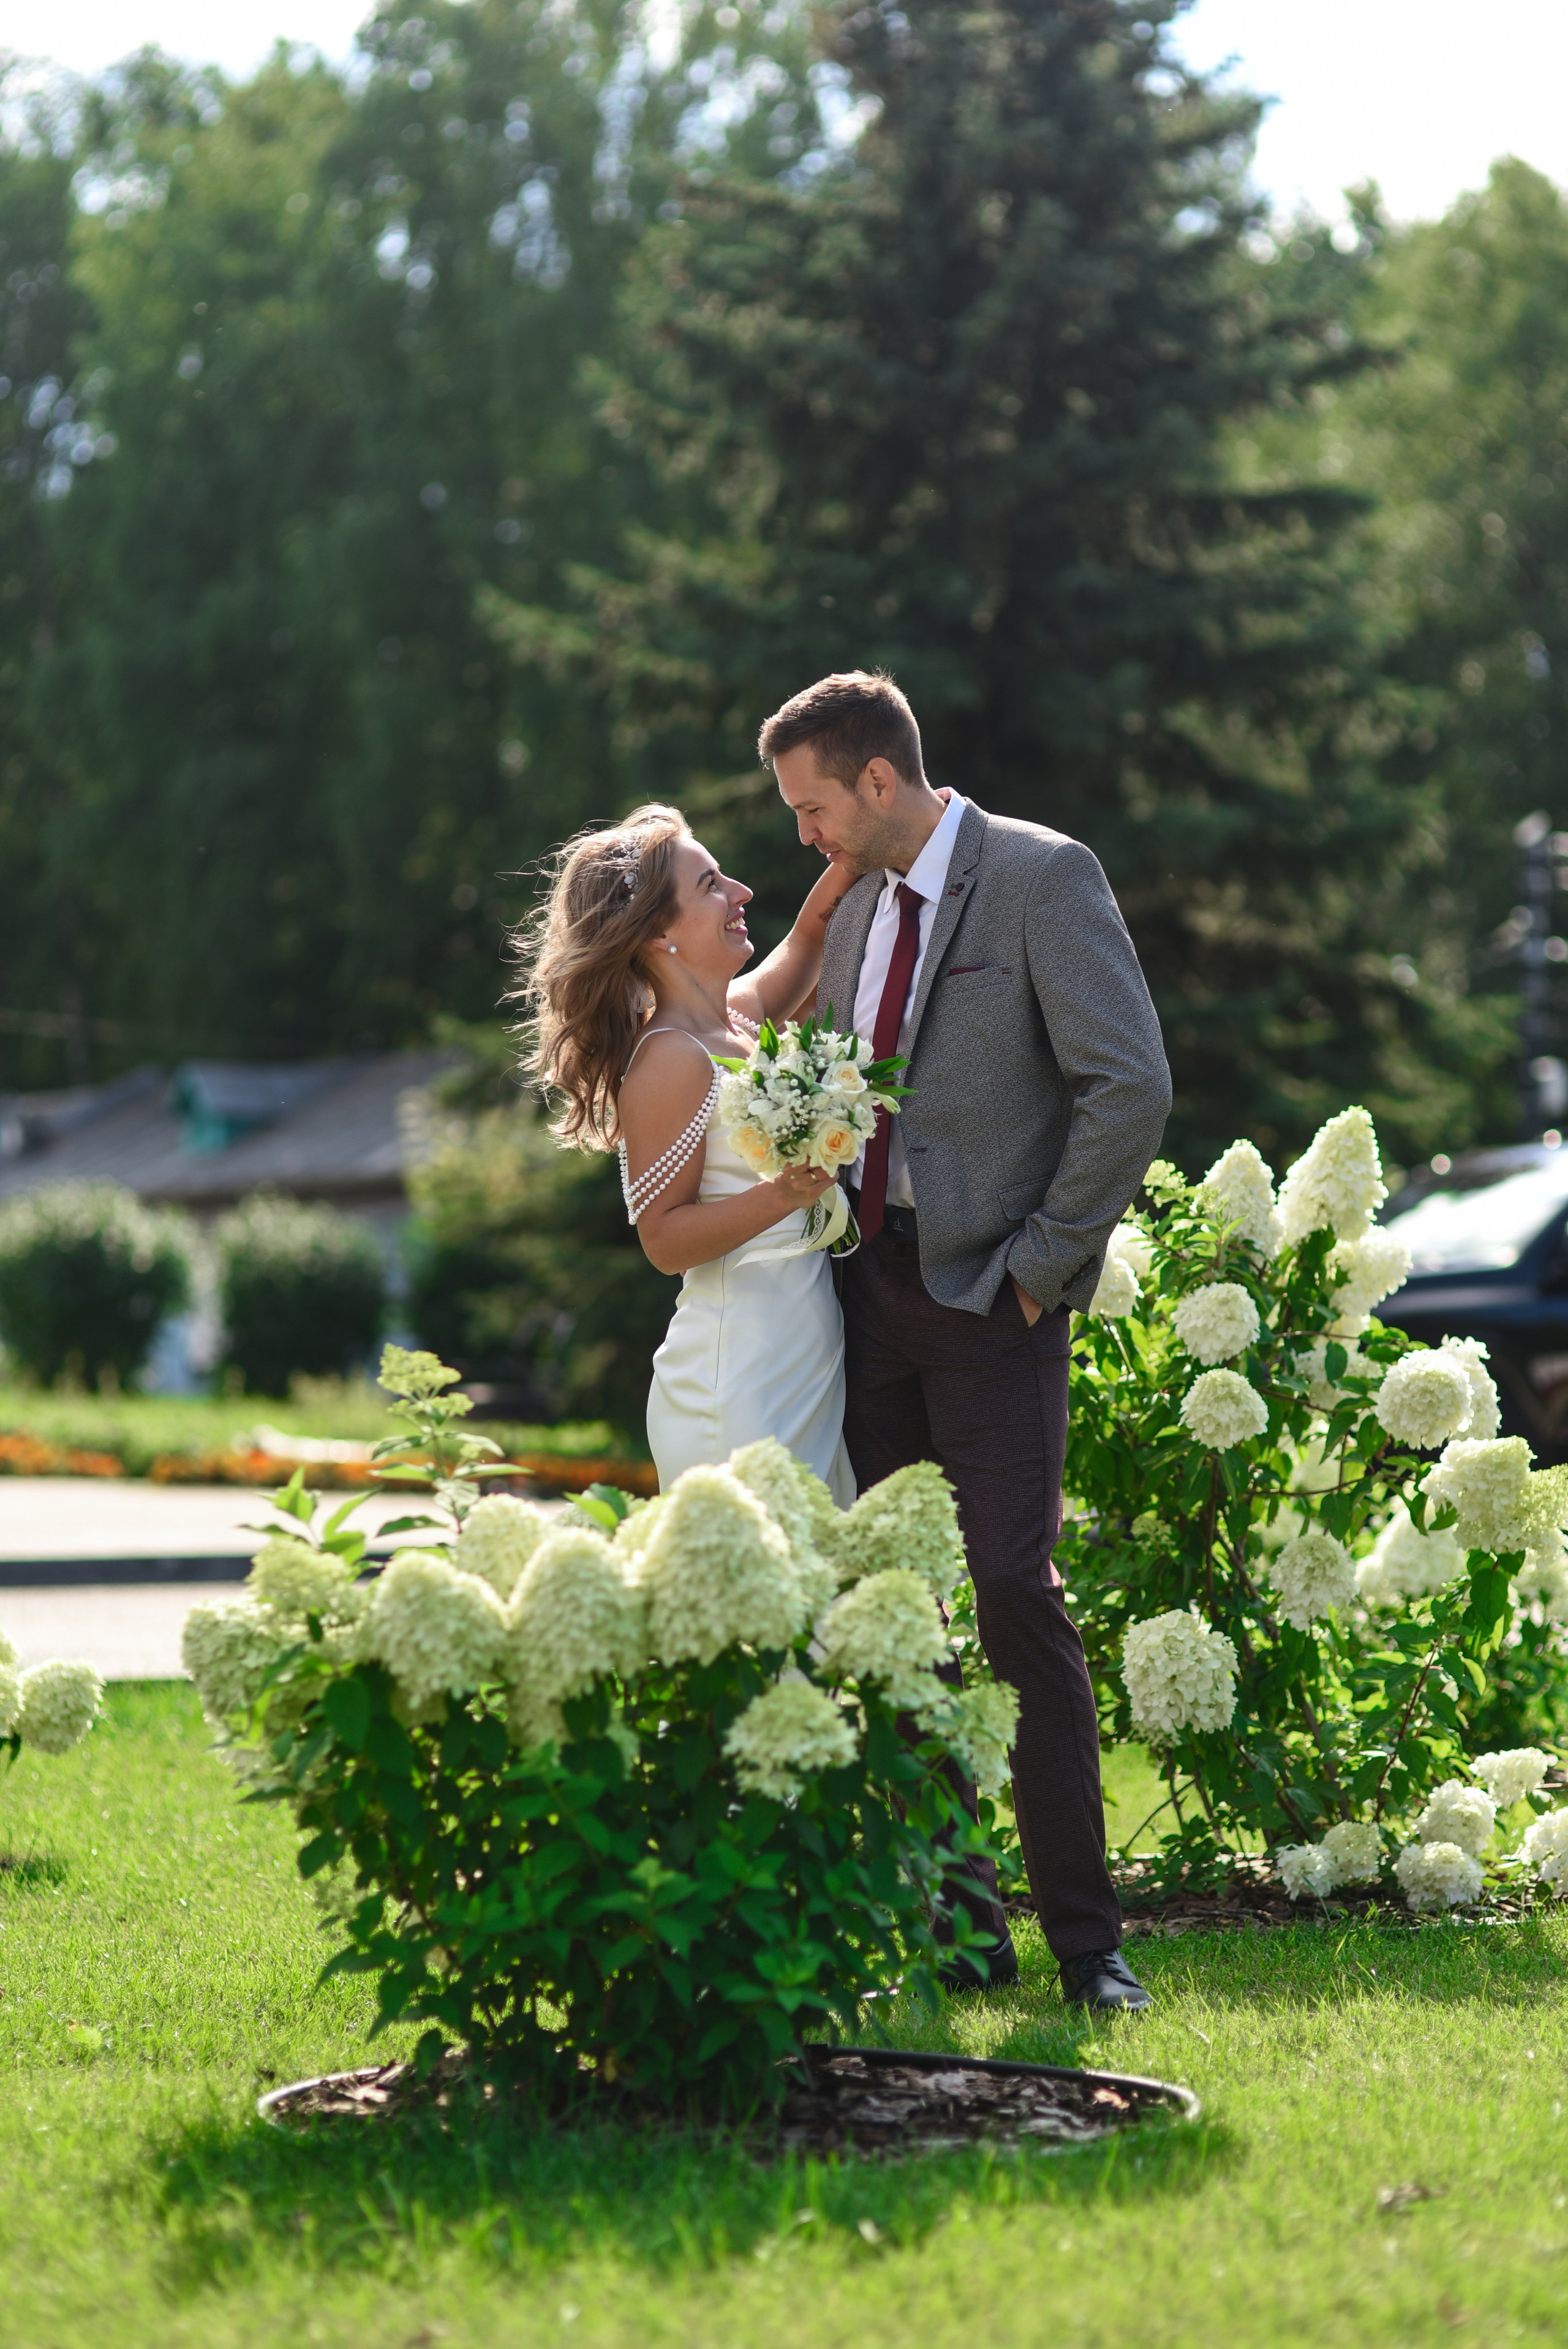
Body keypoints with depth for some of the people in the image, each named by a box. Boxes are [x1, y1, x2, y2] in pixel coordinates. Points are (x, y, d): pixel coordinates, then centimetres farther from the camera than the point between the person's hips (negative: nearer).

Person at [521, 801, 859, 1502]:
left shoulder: (741, 1014, 10)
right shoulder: (672, 1060, -14)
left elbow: (808, 937, 29)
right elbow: (664, 1240, -14)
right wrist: (782, 1195, -26)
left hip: (808, 1370, 9)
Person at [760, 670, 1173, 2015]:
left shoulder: (1045, 879, -8)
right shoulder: (858, 902, 14)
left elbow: (1132, 1086, -15)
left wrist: (1041, 1263, -13)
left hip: (992, 1296, -7)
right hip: (872, 1287, 7)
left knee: (1015, 1595, -12)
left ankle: (1085, 1937, -4)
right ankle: (955, 1924, 13)